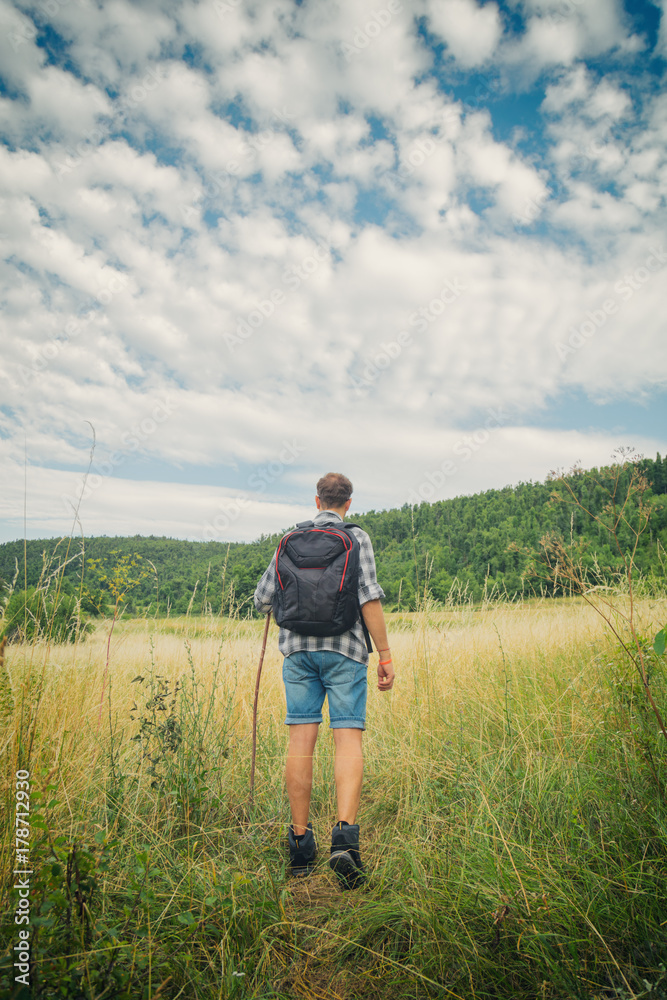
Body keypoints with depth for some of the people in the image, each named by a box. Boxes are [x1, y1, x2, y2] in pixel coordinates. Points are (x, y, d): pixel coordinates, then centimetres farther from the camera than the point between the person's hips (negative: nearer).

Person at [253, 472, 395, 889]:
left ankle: (301, 842, 12)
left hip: (298, 647, 3)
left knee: (302, 741, 5)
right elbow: (370, 599, -9)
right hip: (344, 648, -3)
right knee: (349, 739, -1)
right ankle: (345, 835, -13)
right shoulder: (357, 538, 0)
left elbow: (263, 598, 13)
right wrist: (385, 656, -5)